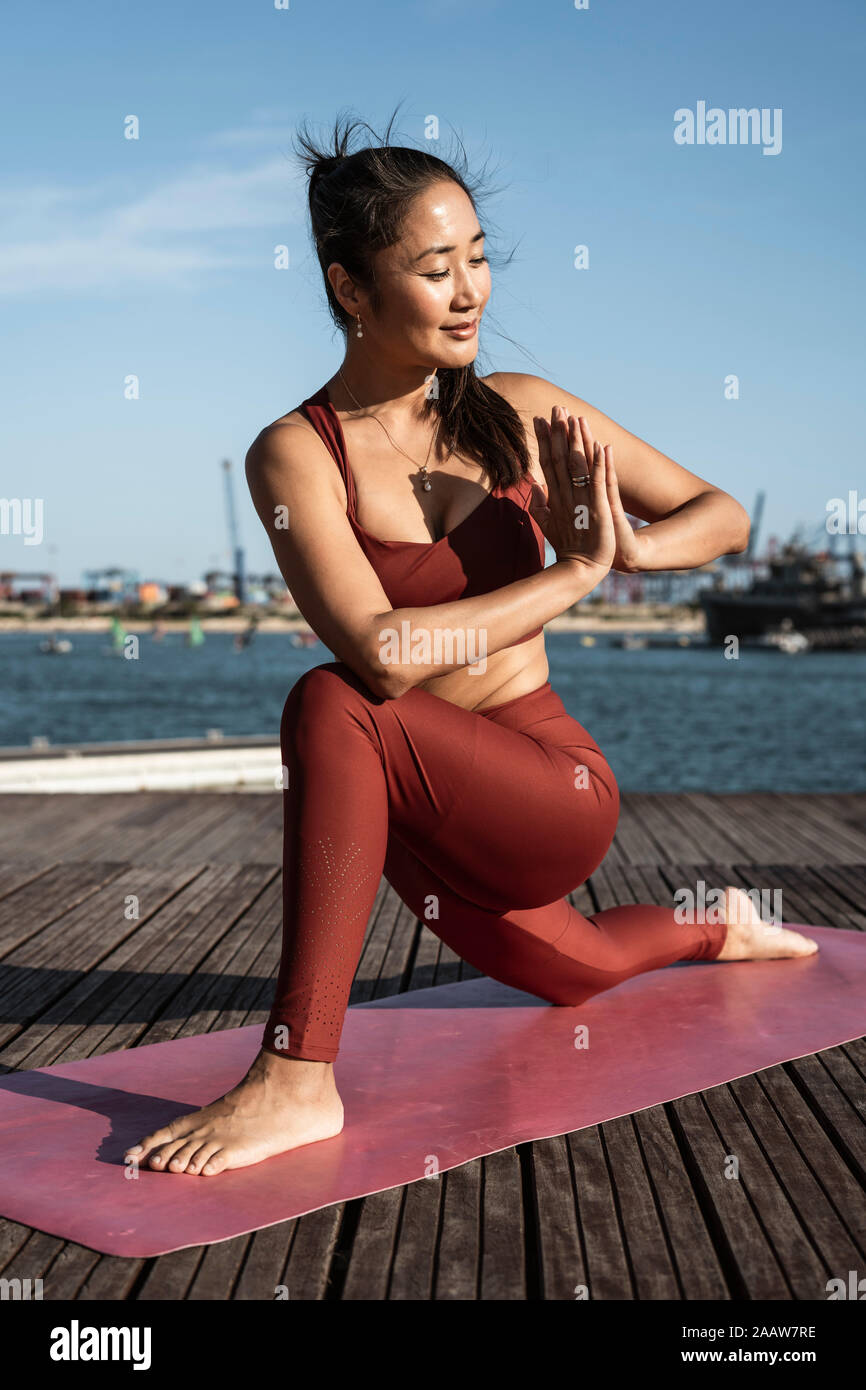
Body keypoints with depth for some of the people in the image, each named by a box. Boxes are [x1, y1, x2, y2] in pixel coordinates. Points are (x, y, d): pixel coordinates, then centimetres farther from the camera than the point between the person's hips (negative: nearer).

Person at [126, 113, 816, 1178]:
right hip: (411, 811, 2)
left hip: (553, 787, -2)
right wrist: (574, 573, -21)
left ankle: (298, 1077, -24)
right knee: (573, 973, 26)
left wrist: (633, 549, -19)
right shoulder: (294, 453, -13)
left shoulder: (521, 414, -6)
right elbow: (383, 650, -27)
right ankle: (712, 930, 59)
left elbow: (725, 517, 3)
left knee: (332, 708, -29)